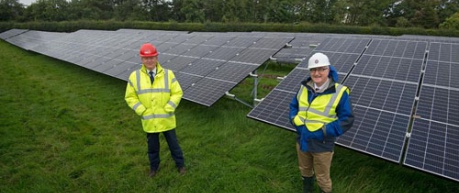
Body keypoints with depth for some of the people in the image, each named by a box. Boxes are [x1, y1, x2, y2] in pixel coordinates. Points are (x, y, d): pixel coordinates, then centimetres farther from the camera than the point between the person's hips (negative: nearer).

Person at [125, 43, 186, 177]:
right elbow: (130, 97, 0)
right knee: (152, 146, 20)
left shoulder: (168, 74, -9)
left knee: (173, 144, 15)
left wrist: (168, 109, -15)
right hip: (149, 121, 1)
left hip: (166, 119, -1)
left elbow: (177, 93, -7)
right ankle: (154, 167, 44)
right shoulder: (135, 76, -6)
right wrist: (142, 111, -10)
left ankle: (180, 164, 36)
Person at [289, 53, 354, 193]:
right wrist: (295, 121, -8)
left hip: (322, 145, -5)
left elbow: (347, 120, -14)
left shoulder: (339, 92, -17)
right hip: (302, 141, 5)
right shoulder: (304, 88, -3)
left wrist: (324, 131, -23)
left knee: (322, 177, 16)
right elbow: (293, 105, 10)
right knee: (305, 170, 28)